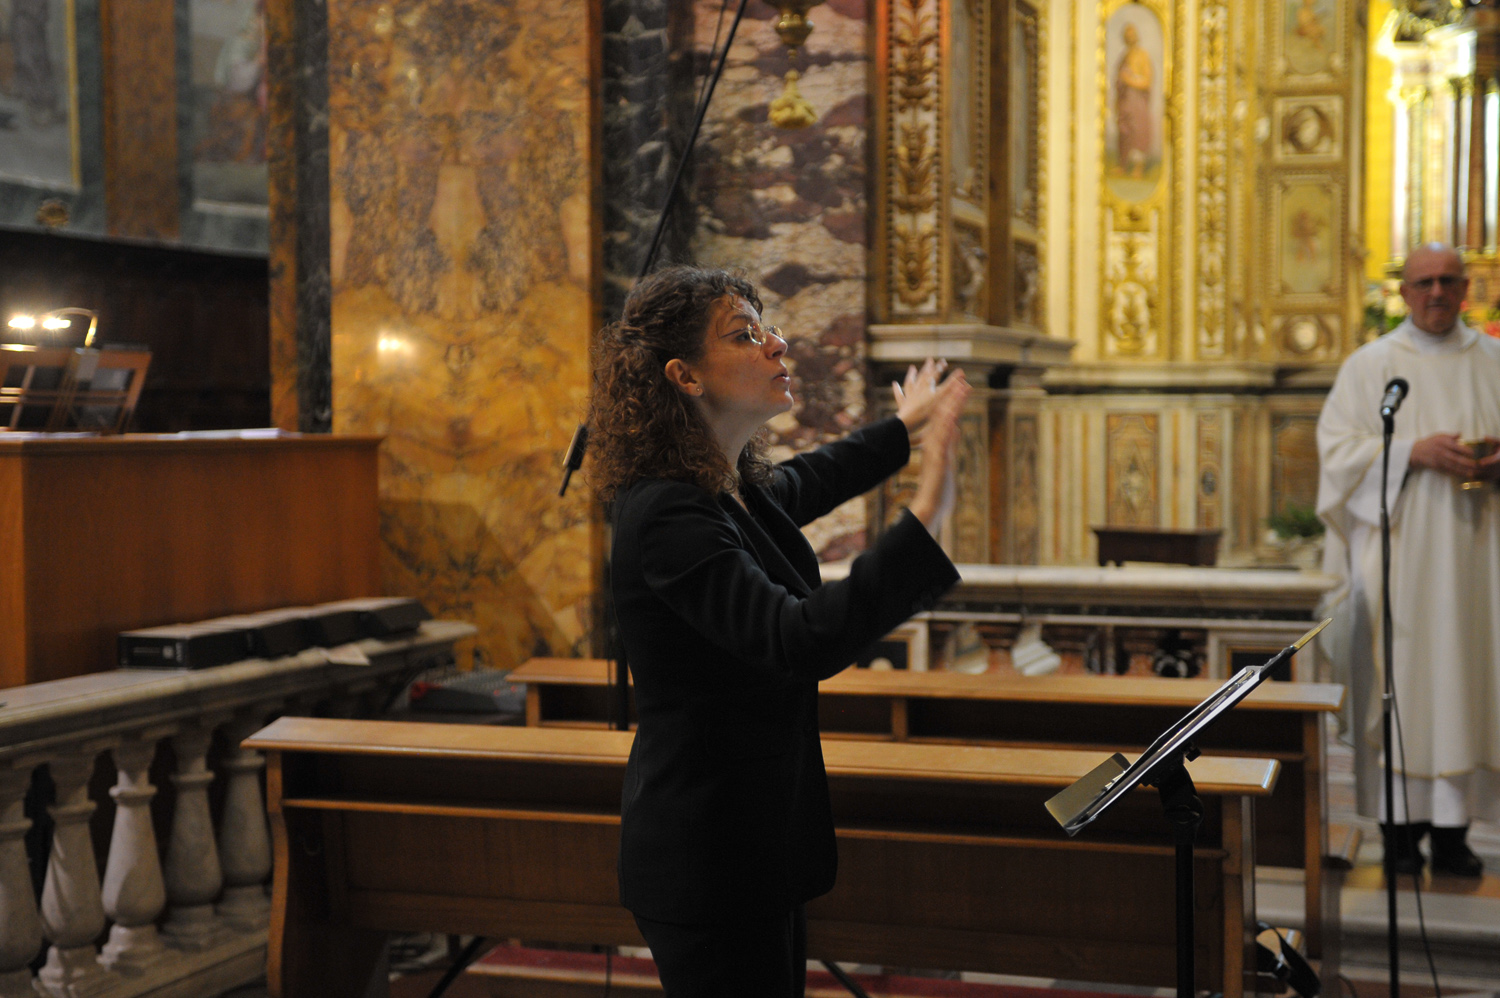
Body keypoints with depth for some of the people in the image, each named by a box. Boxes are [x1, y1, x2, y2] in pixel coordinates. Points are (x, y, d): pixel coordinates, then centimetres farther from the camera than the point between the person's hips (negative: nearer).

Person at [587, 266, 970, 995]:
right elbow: (805, 641, -35)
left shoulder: (738, 489, 6)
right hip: (706, 857, -10)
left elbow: (808, 483, 31)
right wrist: (924, 518, -38)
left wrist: (901, 430, 45)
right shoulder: (666, 515, -23)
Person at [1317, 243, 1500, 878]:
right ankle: (1400, 825, 2)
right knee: (1400, 678, -4)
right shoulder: (1371, 365, 5)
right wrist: (1414, 451, -15)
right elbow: (1339, 445, -3)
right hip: (1399, 548, -2)